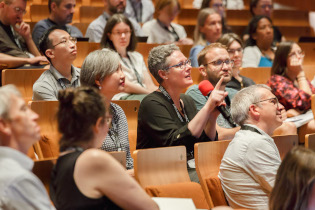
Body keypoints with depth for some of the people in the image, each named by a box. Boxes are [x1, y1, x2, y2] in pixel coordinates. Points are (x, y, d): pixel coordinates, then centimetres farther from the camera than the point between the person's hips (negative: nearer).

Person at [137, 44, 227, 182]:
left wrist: (212, 118, -4)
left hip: (194, 170, 8)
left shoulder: (187, 101, 15)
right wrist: (207, 107, -21)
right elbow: (176, 143, -22)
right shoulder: (152, 104, -9)